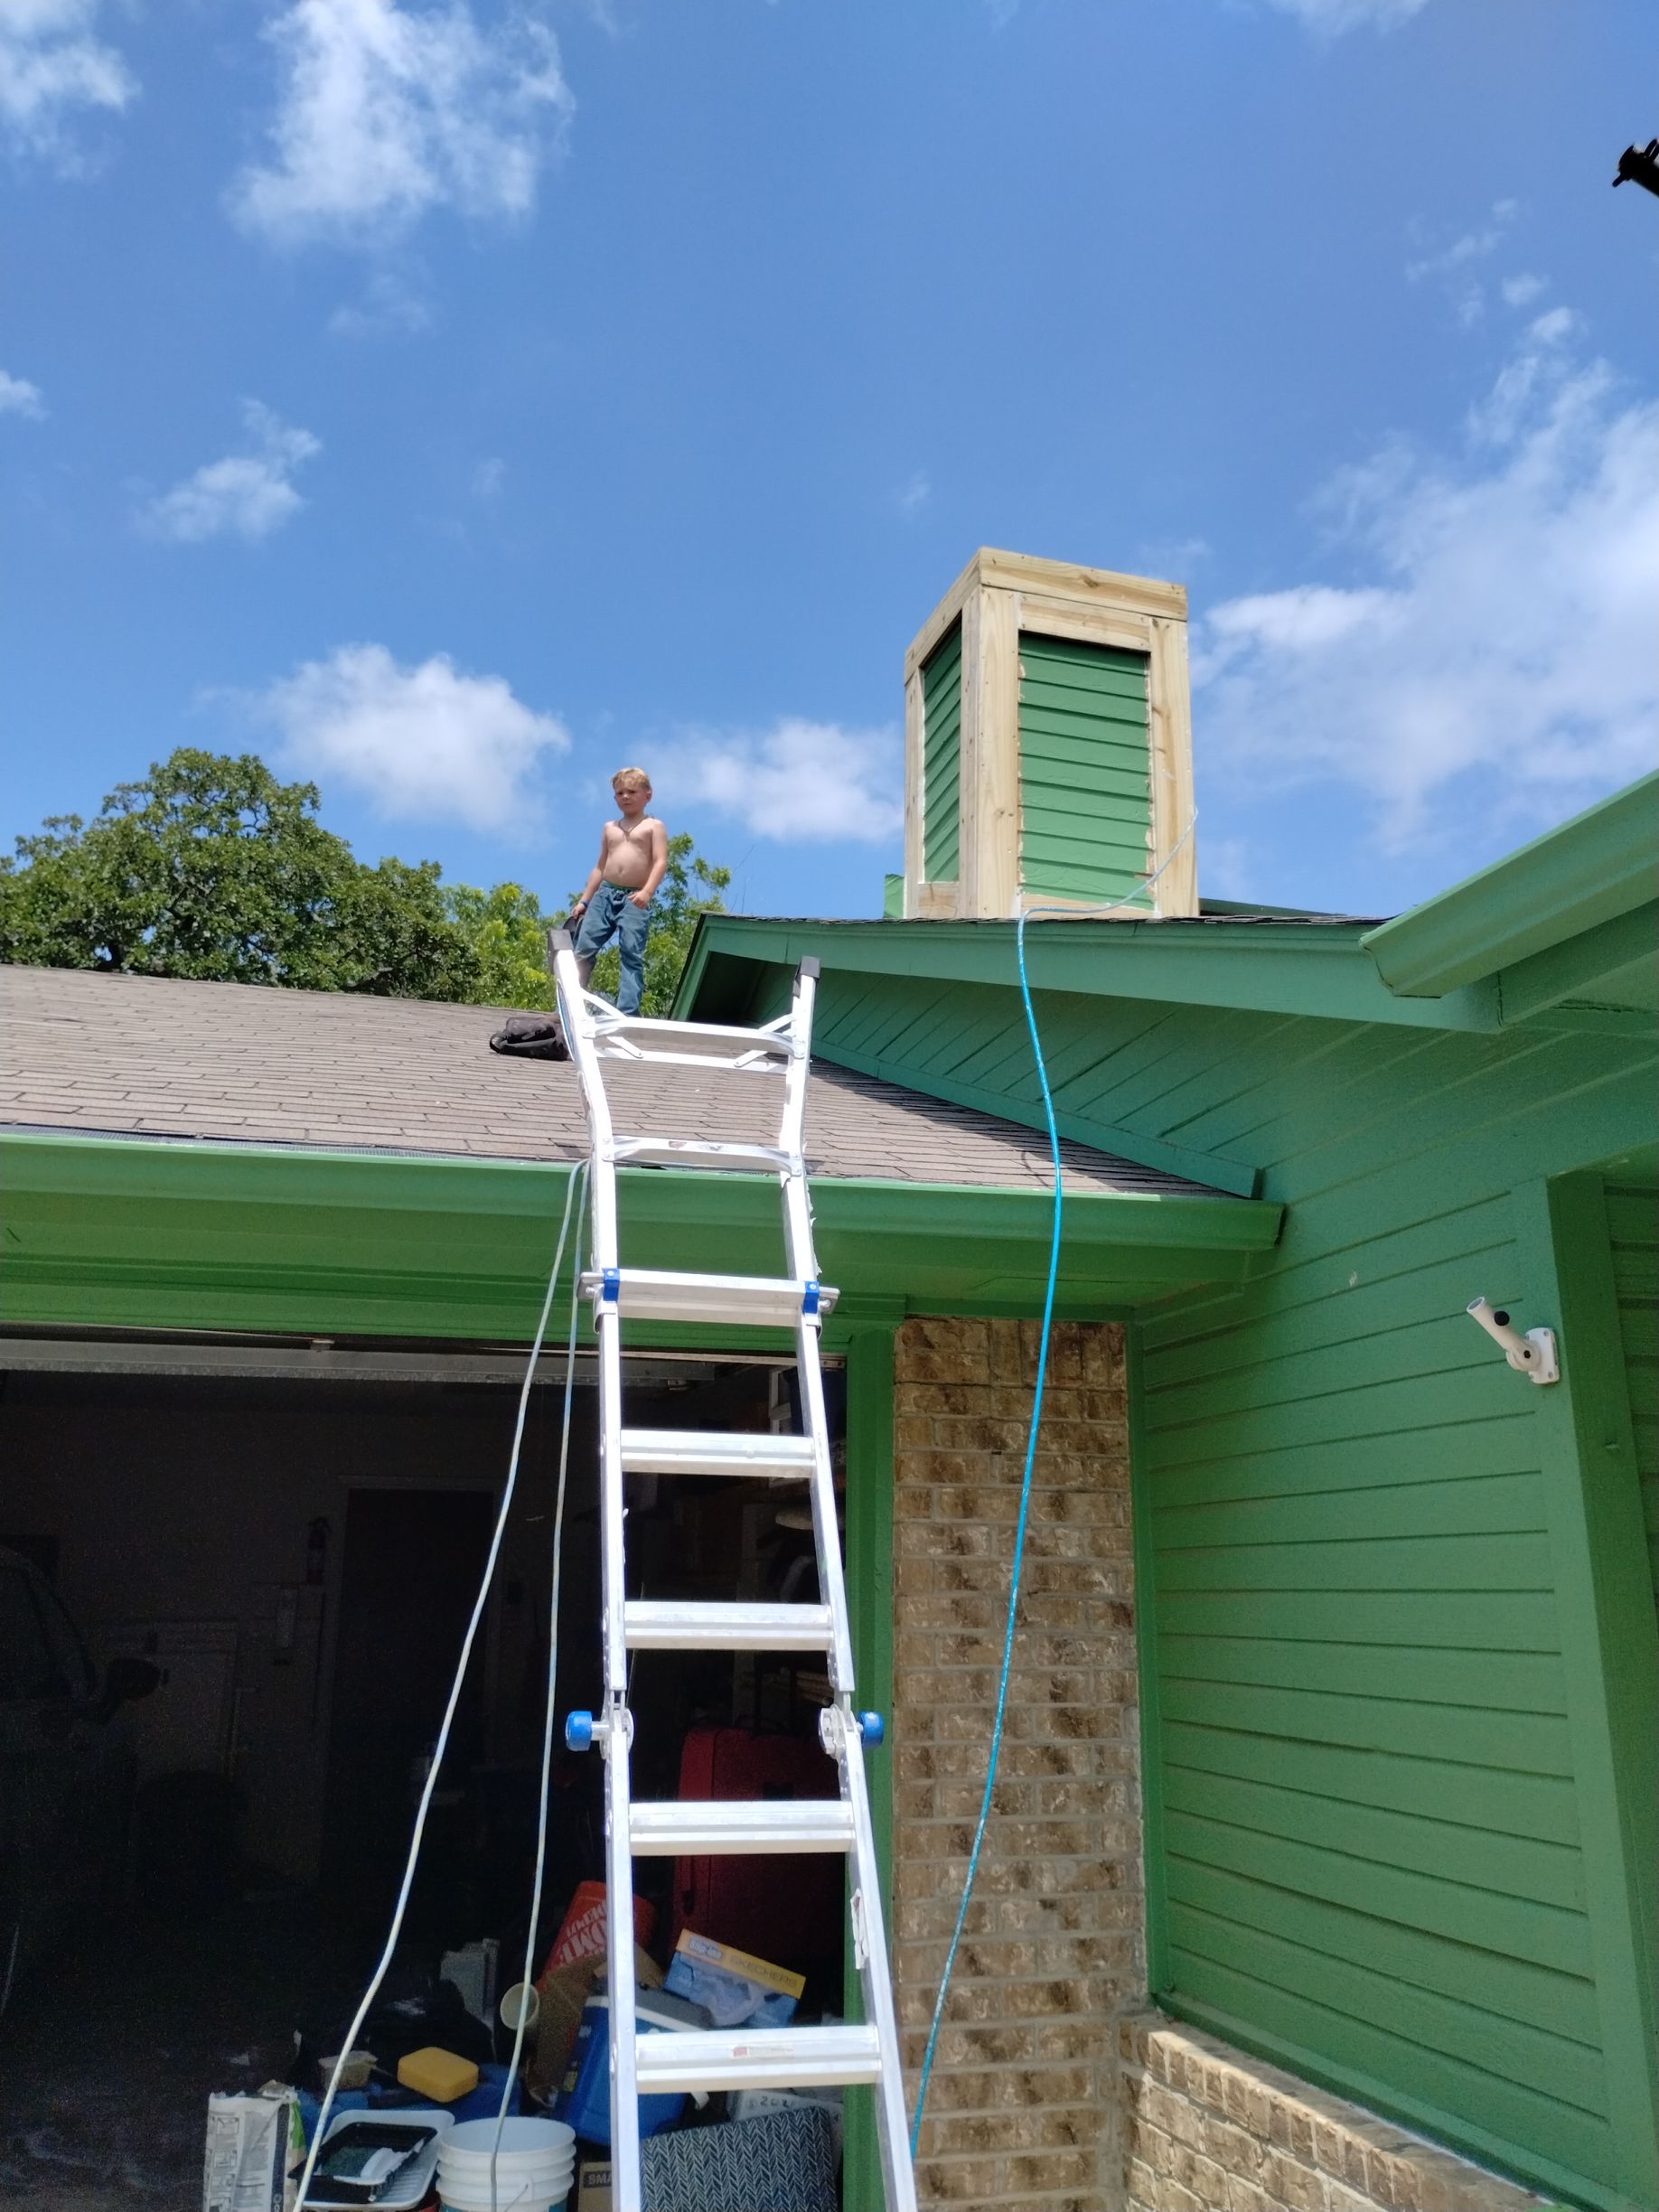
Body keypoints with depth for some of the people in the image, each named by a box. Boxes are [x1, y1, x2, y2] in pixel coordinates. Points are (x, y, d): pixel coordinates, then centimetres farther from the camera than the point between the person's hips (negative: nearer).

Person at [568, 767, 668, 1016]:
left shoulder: (653, 826, 5)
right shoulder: (609, 828, 20)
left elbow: (660, 861, -7)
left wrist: (647, 891, -23)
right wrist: (584, 900, 16)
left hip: (635, 899, -5)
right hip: (605, 893, 5)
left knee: (632, 954, -12)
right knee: (583, 948, -2)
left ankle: (626, 1013, -18)